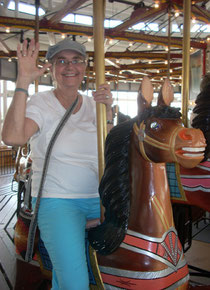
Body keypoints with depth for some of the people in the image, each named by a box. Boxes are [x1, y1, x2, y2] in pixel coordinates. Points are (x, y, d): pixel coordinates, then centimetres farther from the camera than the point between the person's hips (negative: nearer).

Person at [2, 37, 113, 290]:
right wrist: (23, 81, -22)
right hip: (57, 201, -4)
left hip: (99, 200, 5)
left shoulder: (94, 105, 9)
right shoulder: (41, 103, -4)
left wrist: (107, 112, -13)